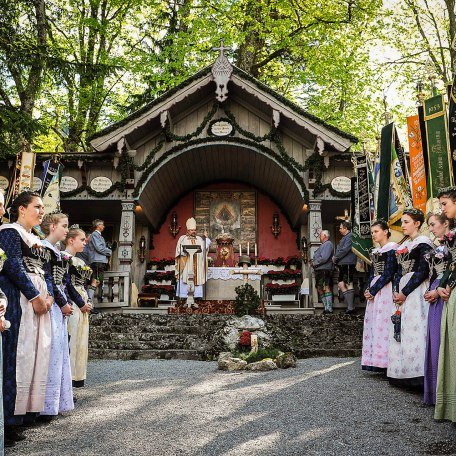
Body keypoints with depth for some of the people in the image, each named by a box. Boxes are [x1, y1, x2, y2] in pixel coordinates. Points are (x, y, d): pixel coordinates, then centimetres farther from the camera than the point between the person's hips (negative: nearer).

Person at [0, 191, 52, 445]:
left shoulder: (36, 240, 23)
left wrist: (48, 295, 3)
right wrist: (35, 296, -17)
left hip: (38, 299, 9)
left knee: (36, 355, 6)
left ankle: (22, 411, 13)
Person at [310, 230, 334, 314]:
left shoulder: (328, 244, -8)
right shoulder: (323, 245, 24)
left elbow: (324, 258, -19)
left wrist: (314, 263, -10)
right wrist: (313, 261, 8)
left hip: (324, 270, -11)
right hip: (319, 270, 11)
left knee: (326, 288, -11)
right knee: (319, 289, 11)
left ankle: (329, 309, -12)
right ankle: (326, 307, 15)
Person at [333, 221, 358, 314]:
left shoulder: (350, 236, -10)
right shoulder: (344, 237, 22)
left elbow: (345, 250, -18)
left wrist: (335, 258, -9)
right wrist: (336, 259, 8)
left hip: (348, 264, -10)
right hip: (343, 265, 10)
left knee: (349, 285, -8)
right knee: (341, 285, 8)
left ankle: (351, 308, -6)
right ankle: (350, 305, 12)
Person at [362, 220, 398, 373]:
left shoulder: (391, 249, -7)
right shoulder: (375, 252, 18)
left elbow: (388, 274, -13)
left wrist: (373, 290, -12)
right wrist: (368, 289, 4)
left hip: (385, 290, -8)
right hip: (373, 291, 8)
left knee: (382, 324, -9)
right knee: (372, 324, 7)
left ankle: (384, 361, -4)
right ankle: (375, 361, 12)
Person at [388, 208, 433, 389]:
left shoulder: (424, 243, -6)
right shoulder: (403, 246, 19)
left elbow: (423, 271, -14)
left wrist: (405, 292, -15)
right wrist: (396, 291, 3)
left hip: (416, 291, -8)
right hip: (402, 291, 8)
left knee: (414, 330, -11)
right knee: (400, 331, 6)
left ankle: (417, 374, -7)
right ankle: (402, 374, 12)